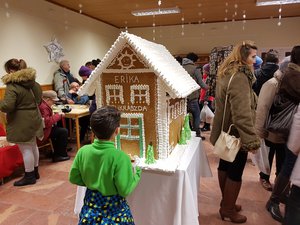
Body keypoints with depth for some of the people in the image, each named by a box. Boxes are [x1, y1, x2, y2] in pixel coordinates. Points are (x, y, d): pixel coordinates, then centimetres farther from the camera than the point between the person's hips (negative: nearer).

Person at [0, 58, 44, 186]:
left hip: (22, 122, -9)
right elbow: (38, 99, 16)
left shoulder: (12, 86, -18)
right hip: (34, 118, 9)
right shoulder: (32, 81, 7)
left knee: (26, 149, 2)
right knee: (33, 146, 19)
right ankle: (35, 171, 33)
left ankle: (29, 176, 14)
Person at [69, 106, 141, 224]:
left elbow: (73, 178, -1)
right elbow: (125, 190, -21)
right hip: (114, 211, -3)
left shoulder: (83, 151, -14)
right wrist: (137, 172, -8)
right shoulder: (120, 157, -28)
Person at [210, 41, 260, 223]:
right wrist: (252, 139, -25)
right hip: (236, 134, -10)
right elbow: (242, 114, -29)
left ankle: (226, 202, 37)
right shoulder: (240, 77, -23)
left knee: (225, 167, 19)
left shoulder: (228, 74, 9)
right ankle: (228, 209, 23)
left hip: (225, 131, 10)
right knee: (235, 173, 5)